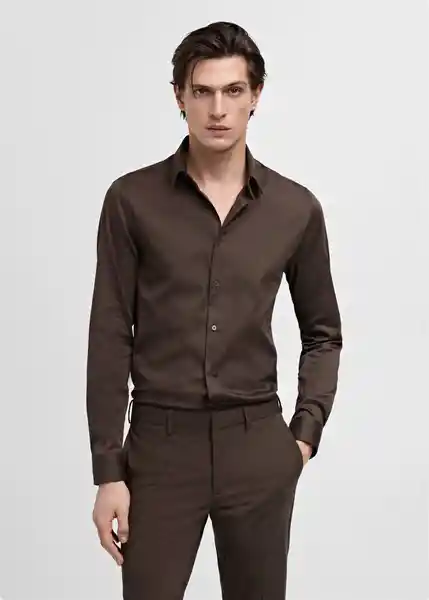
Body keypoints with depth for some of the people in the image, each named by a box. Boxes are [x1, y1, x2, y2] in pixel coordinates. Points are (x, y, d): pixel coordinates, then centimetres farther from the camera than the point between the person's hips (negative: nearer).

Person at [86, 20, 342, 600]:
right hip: (161, 444, -1)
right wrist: (108, 471, -6)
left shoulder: (296, 209, 1)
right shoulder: (132, 200, -4)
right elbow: (110, 340, -3)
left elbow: (323, 333, 12)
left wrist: (306, 434, 0)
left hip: (257, 446, 2)